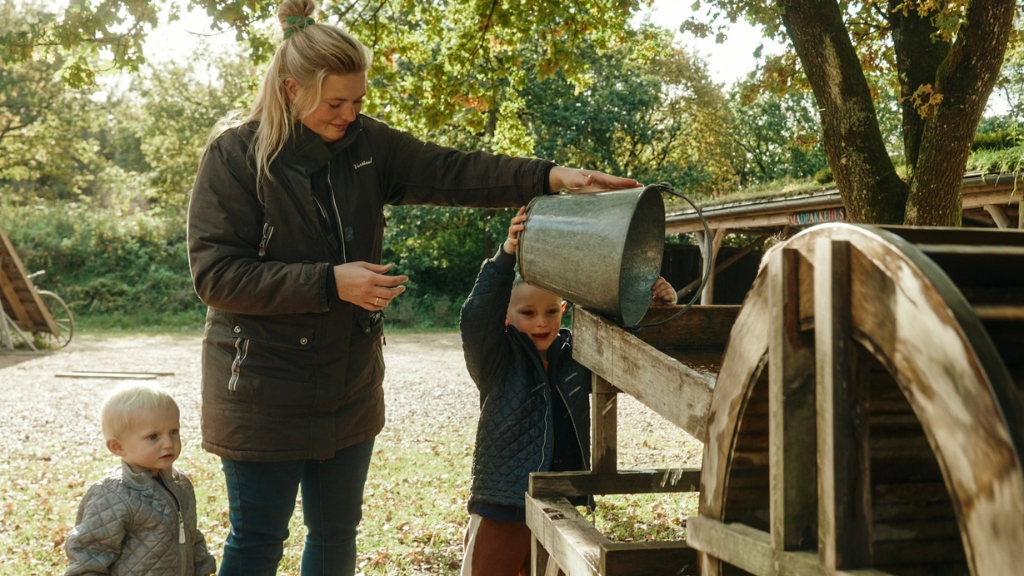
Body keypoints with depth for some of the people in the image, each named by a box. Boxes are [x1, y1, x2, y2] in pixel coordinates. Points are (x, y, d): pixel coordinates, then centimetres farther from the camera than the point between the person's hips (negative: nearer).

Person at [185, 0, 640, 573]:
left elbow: (449, 172, -9)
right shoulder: (236, 156, -13)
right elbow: (215, 273, -19)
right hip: (265, 390, -5)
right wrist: (330, 282, -26)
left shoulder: (366, 143, 0)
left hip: (351, 384, 5)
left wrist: (549, 176, -22)